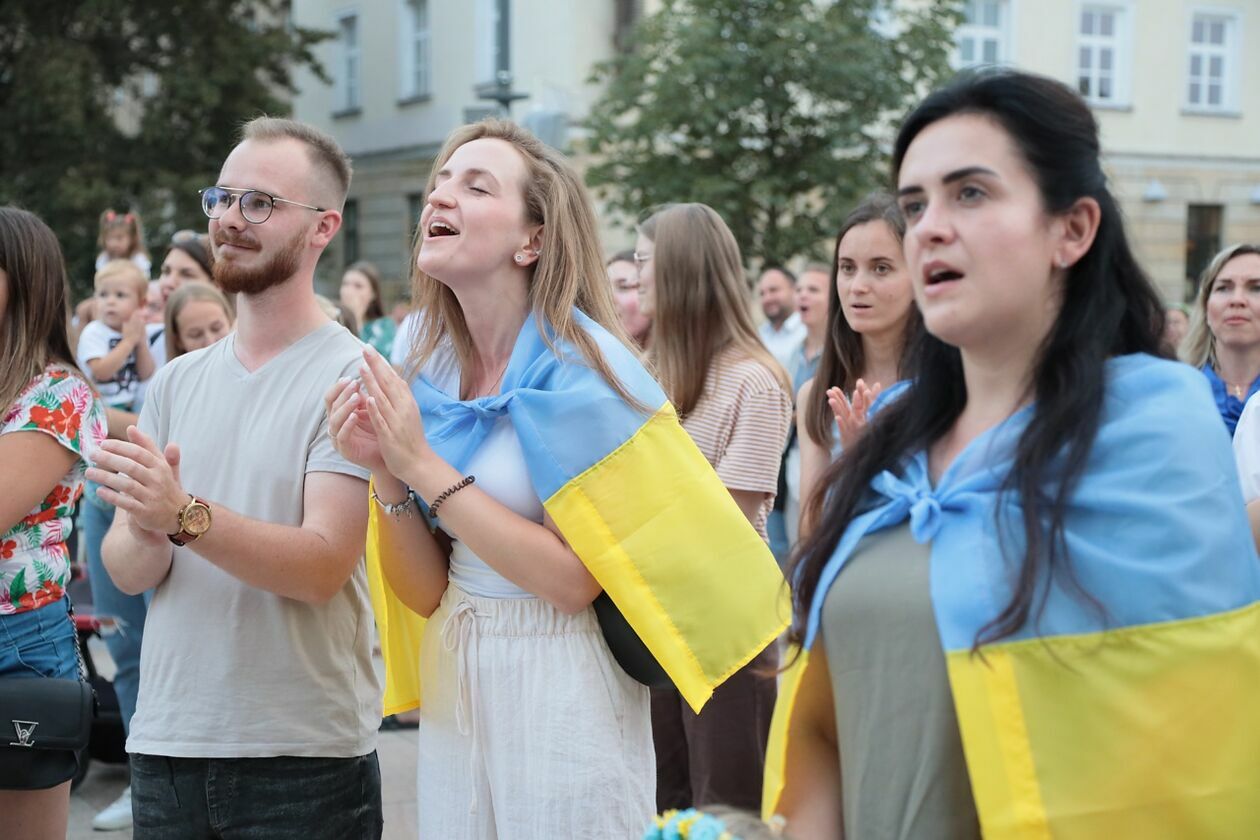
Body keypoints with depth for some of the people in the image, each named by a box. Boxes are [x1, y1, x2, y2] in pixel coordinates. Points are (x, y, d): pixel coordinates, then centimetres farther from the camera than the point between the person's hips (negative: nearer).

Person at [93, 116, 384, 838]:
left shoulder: (352, 375, -10)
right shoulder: (178, 380, 8)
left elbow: (323, 568, -19)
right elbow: (126, 572, 2)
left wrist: (183, 515, -31)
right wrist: (145, 535, -20)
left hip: (305, 758, -5)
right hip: (164, 745, 5)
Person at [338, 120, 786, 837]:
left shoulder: (580, 363, -14)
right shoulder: (435, 374, 3)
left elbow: (574, 579, -20)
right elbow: (425, 591, 3)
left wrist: (424, 466, -20)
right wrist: (385, 473, -13)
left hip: (559, 689, -6)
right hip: (454, 682, 6)